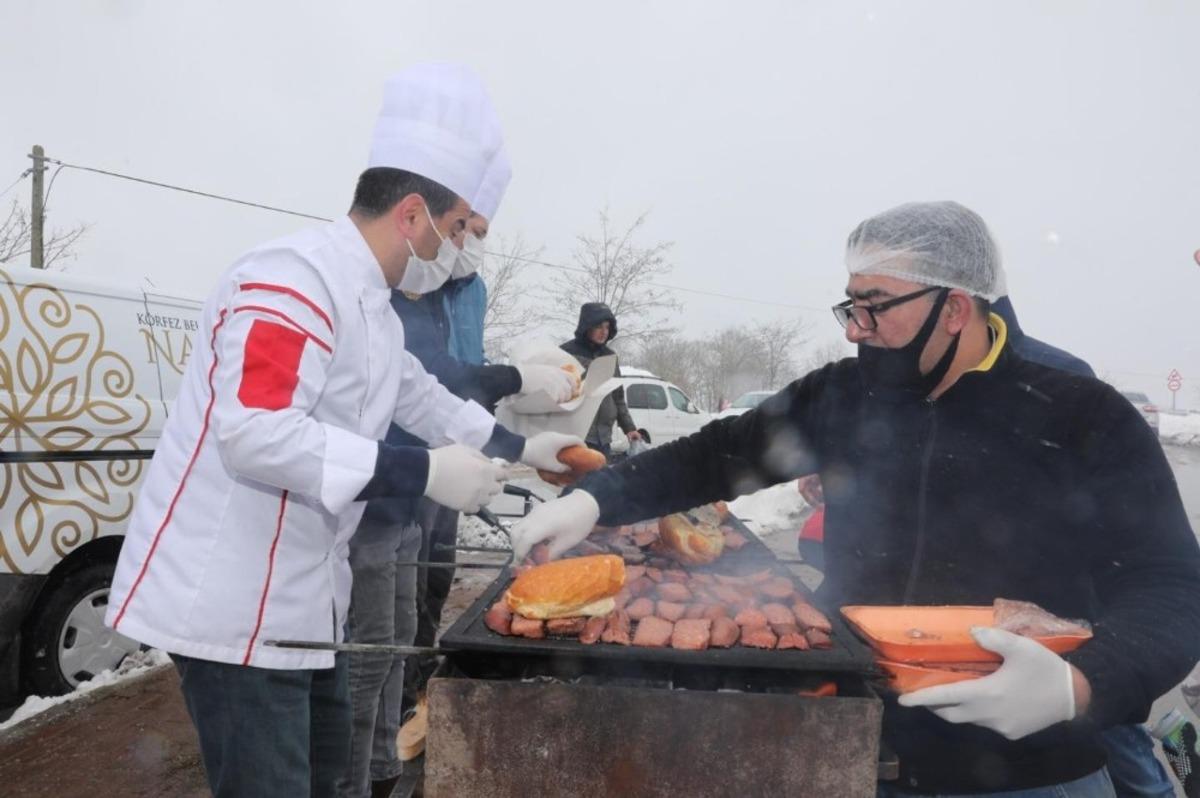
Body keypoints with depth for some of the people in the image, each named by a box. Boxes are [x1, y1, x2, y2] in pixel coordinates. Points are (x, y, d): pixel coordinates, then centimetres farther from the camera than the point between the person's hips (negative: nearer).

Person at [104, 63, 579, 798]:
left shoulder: (370, 306, 13)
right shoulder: (297, 277, -21)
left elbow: (423, 397, 27)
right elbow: (255, 432, -32)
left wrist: (522, 448, 29)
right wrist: (424, 473, -29)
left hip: (298, 594, 11)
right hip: (230, 600, -10)